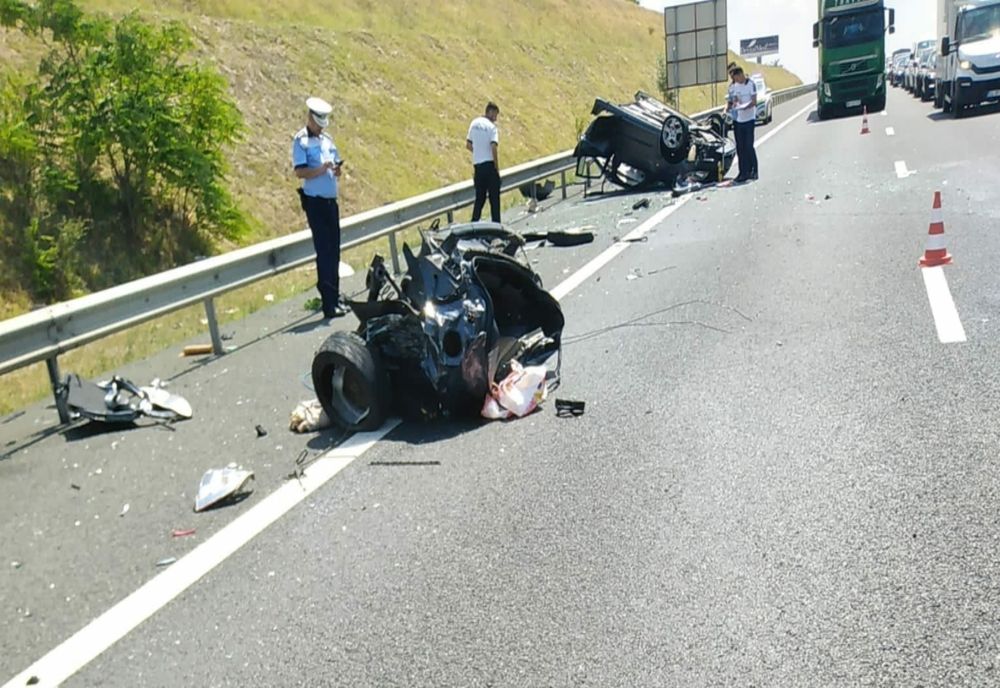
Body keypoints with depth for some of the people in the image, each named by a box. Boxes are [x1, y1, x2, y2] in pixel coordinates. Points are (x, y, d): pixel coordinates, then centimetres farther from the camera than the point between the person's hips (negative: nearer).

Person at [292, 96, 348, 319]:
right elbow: (299, 172, -16)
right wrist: (320, 169, -30)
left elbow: (336, 167, 19)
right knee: (323, 251, -7)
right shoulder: (301, 140, -6)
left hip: (331, 200, 7)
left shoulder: (327, 139, 15)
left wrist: (337, 169, -3)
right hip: (315, 201, -7)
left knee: (333, 250, 11)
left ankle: (335, 298, 20)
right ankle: (329, 303, -6)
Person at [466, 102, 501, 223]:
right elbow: (493, 147, -18)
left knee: (479, 197, 13)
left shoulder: (474, 123, 9)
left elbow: (468, 145, 13)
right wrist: (497, 168, -13)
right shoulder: (492, 126, -10)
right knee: (494, 198, 1)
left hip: (477, 165, 6)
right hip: (489, 164, -6)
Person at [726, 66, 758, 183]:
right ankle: (743, 172, 12)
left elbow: (754, 102, -9)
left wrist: (745, 107, -28)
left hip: (749, 119, -5)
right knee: (740, 147, 6)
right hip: (737, 120, 5)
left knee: (749, 146, -5)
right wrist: (727, 108, -10)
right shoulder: (732, 87, 9)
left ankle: (753, 171, 5)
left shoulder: (750, 84, -6)